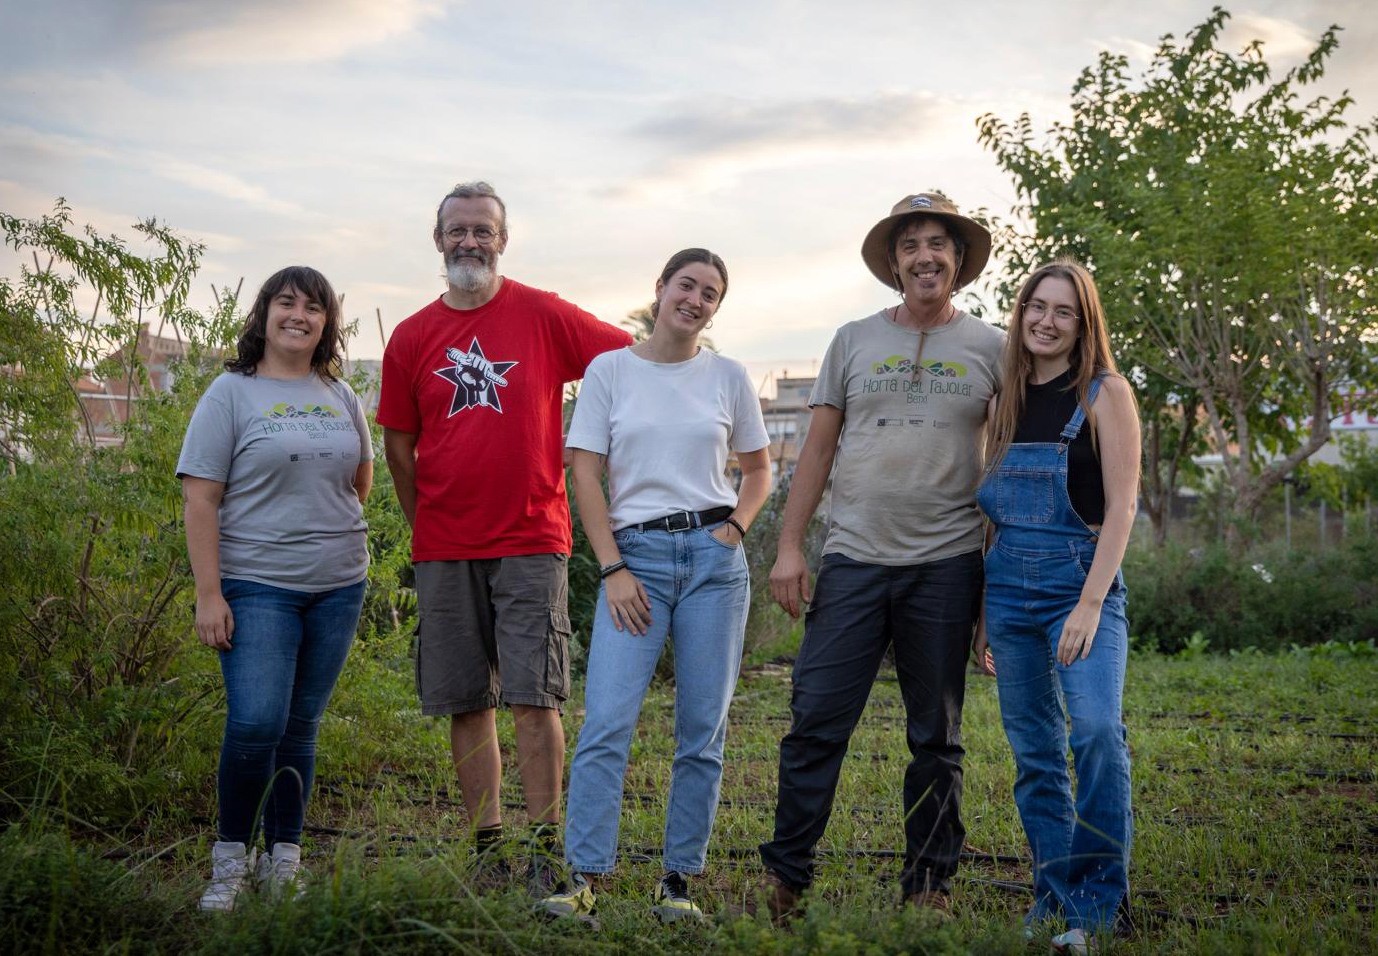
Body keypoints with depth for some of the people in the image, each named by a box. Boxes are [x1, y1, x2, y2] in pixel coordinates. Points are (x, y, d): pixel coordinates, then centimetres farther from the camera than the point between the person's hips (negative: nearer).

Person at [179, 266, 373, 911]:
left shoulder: (339, 396, 12)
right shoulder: (231, 393, -2)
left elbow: (361, 478, 26)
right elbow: (201, 499, -7)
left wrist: (325, 524, 12)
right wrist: (209, 594, -13)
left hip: (338, 585, 4)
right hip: (257, 586, -4)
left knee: (300, 725, 8)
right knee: (255, 722, -13)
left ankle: (283, 859, 17)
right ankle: (231, 858, 4)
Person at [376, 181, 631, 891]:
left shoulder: (544, 316, 0)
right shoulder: (413, 337, 7)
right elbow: (398, 447, 14)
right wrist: (430, 528, 13)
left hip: (531, 540, -2)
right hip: (444, 550, 3)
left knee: (533, 696, -6)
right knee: (467, 703, 5)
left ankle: (545, 848, 2)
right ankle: (487, 851, 14)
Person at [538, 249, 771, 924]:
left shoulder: (728, 377, 9)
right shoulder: (609, 370, 5)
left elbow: (759, 469, 19)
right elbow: (585, 475, 2)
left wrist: (735, 530, 1)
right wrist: (613, 569, -6)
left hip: (713, 558, 2)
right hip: (635, 554, -2)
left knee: (703, 733, 2)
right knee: (606, 722, -13)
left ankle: (678, 882, 11)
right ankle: (583, 880, -8)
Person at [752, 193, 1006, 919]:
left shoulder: (990, 349, 6)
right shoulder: (853, 340, 9)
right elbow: (818, 448, 9)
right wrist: (789, 548, 1)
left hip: (945, 565, 0)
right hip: (853, 559, 1)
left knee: (936, 737, 9)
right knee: (816, 721, -3)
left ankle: (929, 883, 19)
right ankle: (784, 874, 9)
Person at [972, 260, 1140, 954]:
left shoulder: (1105, 394, -1)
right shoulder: (1006, 401, 13)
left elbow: (1121, 506, -8)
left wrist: (1091, 602, -17)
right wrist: (983, 612, 14)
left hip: (1080, 581, -5)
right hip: (1008, 587, 5)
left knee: (1097, 729, -22)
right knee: (1034, 752, 6)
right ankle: (1055, 892, 16)